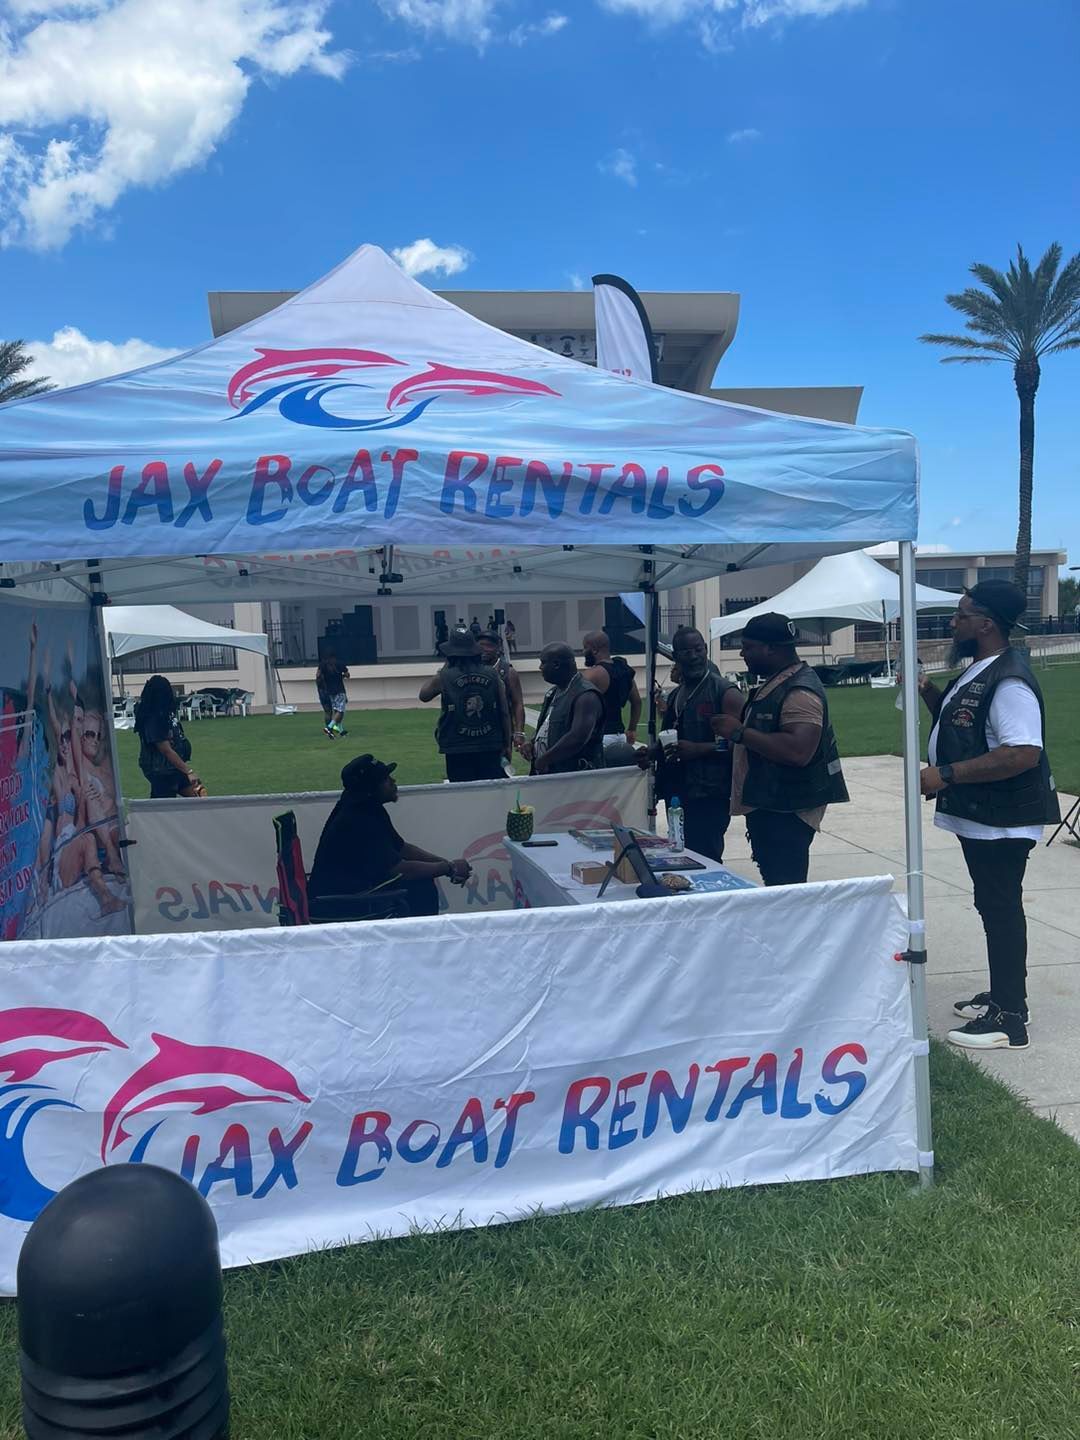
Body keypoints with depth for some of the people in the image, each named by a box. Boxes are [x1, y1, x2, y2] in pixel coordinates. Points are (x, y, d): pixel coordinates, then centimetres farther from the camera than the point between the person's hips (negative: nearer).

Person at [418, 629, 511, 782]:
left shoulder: (444, 677, -5)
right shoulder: (492, 675, 0)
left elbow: (423, 695, 14)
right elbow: (505, 713, 3)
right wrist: (506, 745, 13)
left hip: (458, 751, -1)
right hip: (490, 748, 2)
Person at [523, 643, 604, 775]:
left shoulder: (586, 696, -15)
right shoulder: (553, 692, 15)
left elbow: (578, 738, -26)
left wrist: (544, 760, -19)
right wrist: (532, 743, 5)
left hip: (575, 778, -9)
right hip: (546, 774, 9)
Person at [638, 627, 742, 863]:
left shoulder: (725, 692, -7)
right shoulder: (675, 695, 16)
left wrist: (698, 749, -23)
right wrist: (654, 752, 11)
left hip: (709, 796, -7)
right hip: (677, 792, 7)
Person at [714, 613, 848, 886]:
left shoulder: (800, 691, -18)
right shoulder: (773, 685, 14)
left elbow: (797, 751, -32)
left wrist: (739, 732, -25)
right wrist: (731, 731, 14)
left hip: (788, 811, -10)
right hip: (767, 805, 11)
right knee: (773, 885, 17)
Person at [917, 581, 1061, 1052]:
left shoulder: (1009, 681, -22)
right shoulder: (976, 672, 10)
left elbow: (1022, 754, -31)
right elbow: (959, 724, 24)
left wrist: (945, 775, -29)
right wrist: (929, 692, 6)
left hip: (1002, 821, -10)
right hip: (978, 817, 10)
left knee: (1002, 911, -3)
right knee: (992, 907, 18)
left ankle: (1010, 1020, 7)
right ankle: (1001, 996, 32)